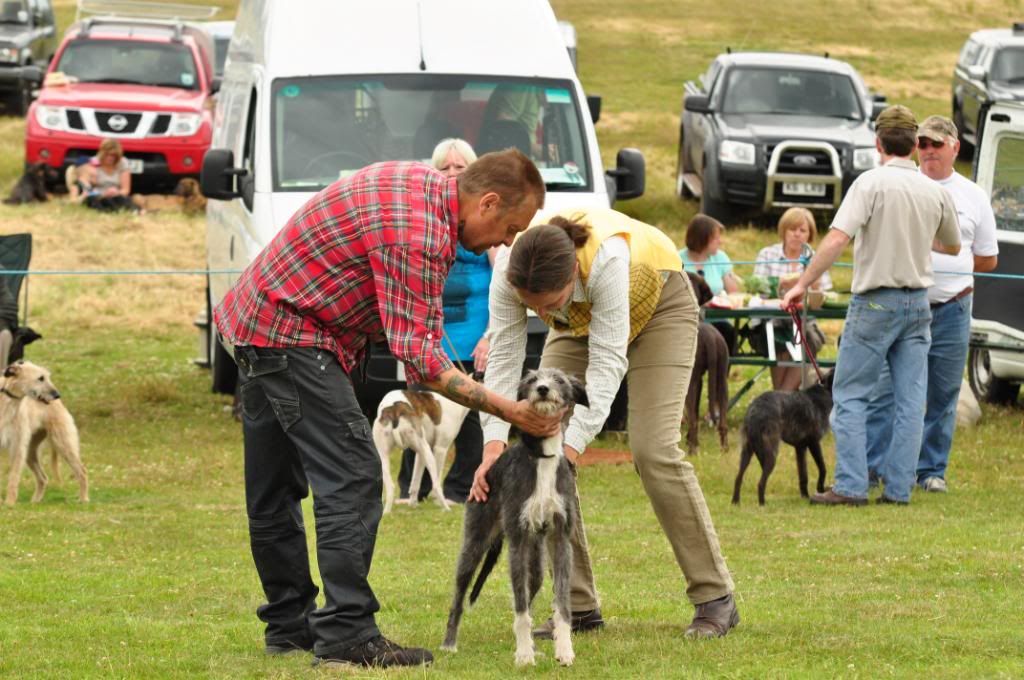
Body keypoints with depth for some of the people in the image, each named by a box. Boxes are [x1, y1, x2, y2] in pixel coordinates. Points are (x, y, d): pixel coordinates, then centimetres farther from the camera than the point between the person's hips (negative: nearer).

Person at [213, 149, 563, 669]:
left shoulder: (424, 183, 7)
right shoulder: (417, 234, -24)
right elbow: (418, 354, -26)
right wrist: (507, 411, -26)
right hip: (292, 334, -11)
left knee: (274, 486, 14)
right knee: (351, 476, -14)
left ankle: (288, 624, 21)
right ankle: (347, 634, -17)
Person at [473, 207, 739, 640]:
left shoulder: (606, 259, -44)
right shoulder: (509, 272, -32)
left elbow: (608, 362, -42)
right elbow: (504, 358, -29)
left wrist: (571, 447, -49)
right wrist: (494, 444, -40)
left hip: (657, 306, -5)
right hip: (580, 319, 5)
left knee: (654, 450, -18)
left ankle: (715, 599, -8)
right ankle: (579, 606, -3)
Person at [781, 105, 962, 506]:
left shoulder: (872, 183, -12)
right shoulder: (936, 193, 4)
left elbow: (838, 238, -20)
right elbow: (952, 247, 20)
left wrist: (802, 284, -16)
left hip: (876, 302, -5)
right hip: (918, 303, 5)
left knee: (850, 396, 2)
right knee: (910, 401, 6)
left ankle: (851, 486, -4)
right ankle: (899, 488, 6)